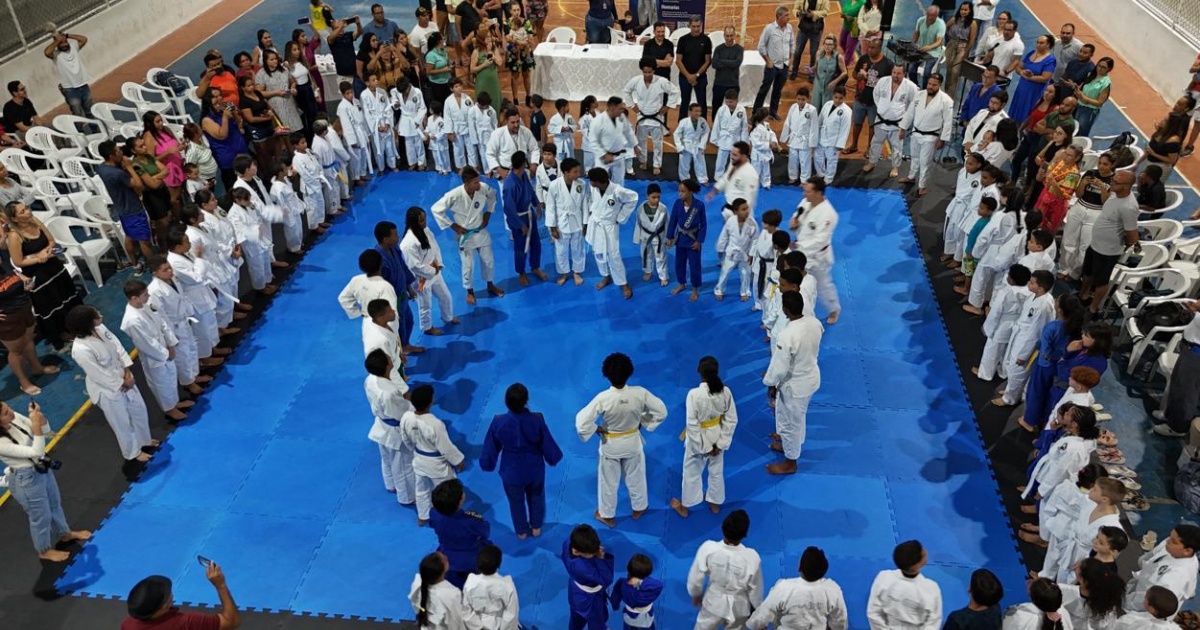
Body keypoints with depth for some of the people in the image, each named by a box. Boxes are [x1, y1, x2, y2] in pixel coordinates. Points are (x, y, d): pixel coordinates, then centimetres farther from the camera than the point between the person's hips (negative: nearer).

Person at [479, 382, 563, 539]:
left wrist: (487, 464, 8)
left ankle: (521, 531, 49)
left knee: (516, 502, 27)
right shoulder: (537, 420, -28)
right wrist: (553, 458, 9)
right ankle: (536, 528, 52)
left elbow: (490, 448, -12)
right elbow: (548, 444, -13)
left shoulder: (498, 422, -28)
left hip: (511, 471, 0)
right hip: (535, 469, 0)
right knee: (536, 498, 30)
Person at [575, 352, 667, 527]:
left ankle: (607, 515, 44)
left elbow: (582, 423, -30)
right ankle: (639, 508, 52)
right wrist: (643, 422, -1)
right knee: (635, 477, 28)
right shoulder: (640, 393, -26)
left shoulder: (603, 398, -32)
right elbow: (661, 412, -13)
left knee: (608, 481, 23)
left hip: (610, 444, -2)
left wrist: (597, 429, -11)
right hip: (633, 442, 2)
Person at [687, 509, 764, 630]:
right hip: (739, 607, 0)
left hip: (714, 602, 0)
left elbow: (695, 578, -14)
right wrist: (757, 609, 6)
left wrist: (696, 594, 7)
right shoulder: (752, 557, -30)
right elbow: (755, 589, -14)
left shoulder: (708, 548, -29)